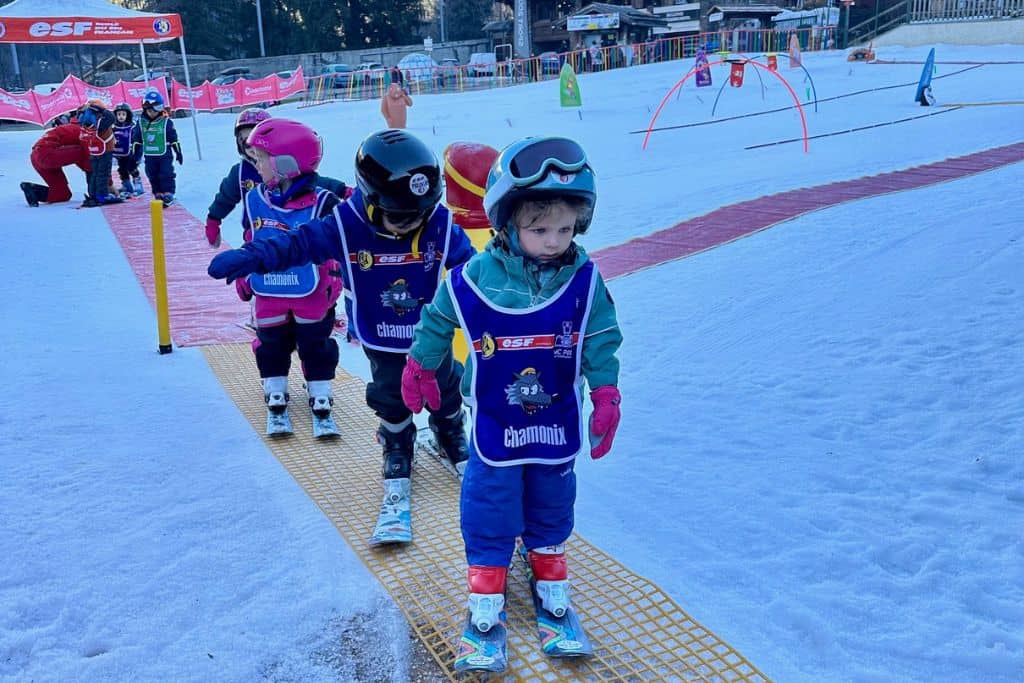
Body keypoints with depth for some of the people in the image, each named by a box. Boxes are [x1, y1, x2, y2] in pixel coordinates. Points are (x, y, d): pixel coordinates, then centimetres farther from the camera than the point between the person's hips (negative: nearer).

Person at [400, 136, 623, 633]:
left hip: (558, 419, 2)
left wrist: (606, 396, -3)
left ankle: (548, 557, 45)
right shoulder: (473, 279, -19)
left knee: (553, 496, 20)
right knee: (490, 499, 10)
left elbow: (601, 339, -3)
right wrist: (419, 368, 11)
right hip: (494, 419, -2)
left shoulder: (584, 280, -15)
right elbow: (436, 322, -2)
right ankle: (487, 573, 31)